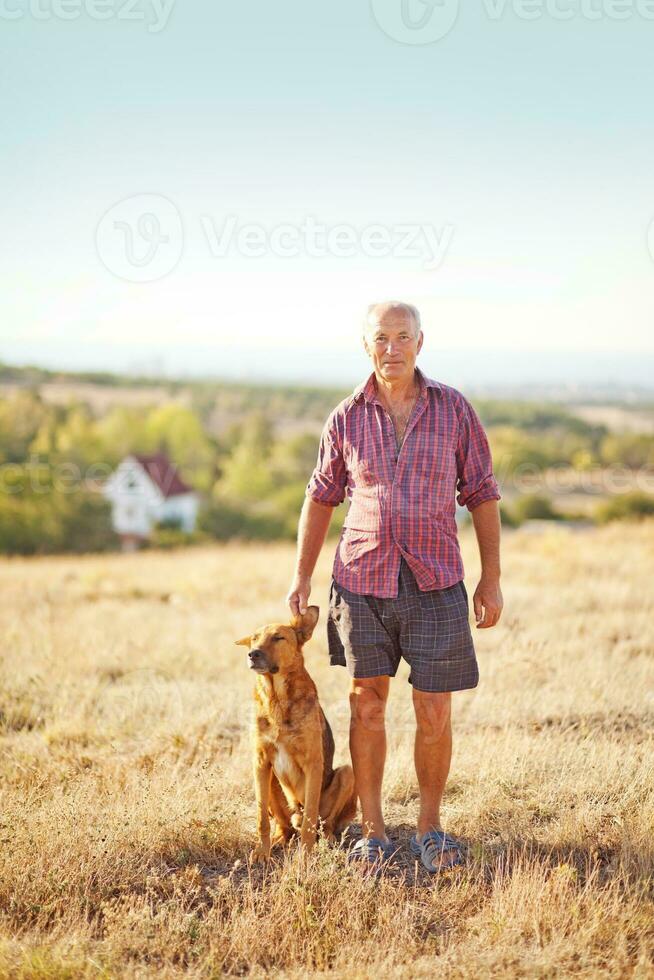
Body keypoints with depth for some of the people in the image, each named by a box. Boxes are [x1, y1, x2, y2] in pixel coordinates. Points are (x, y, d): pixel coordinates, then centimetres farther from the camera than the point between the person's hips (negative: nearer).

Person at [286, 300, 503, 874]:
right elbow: (322, 498, 14)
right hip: (362, 579, 1)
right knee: (367, 704, 5)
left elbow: (482, 495, 5)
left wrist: (492, 581, 2)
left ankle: (430, 828, 19)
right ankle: (372, 832, 17)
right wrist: (302, 577, 11)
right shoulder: (347, 418, 4)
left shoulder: (454, 410, 1)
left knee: (434, 714, 0)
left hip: (435, 583, -1)